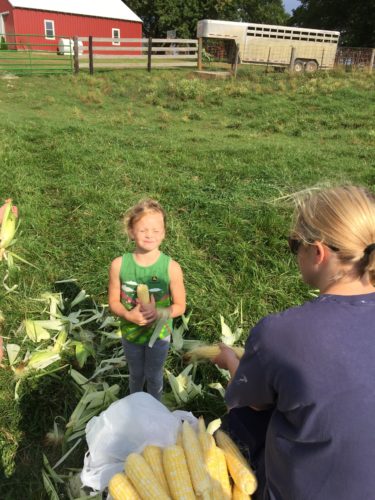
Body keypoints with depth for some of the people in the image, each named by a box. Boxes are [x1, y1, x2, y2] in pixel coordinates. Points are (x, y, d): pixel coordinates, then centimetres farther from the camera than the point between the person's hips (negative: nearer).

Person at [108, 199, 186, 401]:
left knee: (154, 376, 24)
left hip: (159, 334, -1)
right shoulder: (119, 265, -20)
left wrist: (158, 313, -31)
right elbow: (113, 302, -8)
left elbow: (180, 306, -14)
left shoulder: (171, 267, -24)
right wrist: (128, 315, -28)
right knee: (135, 374, 28)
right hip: (130, 332, 2)